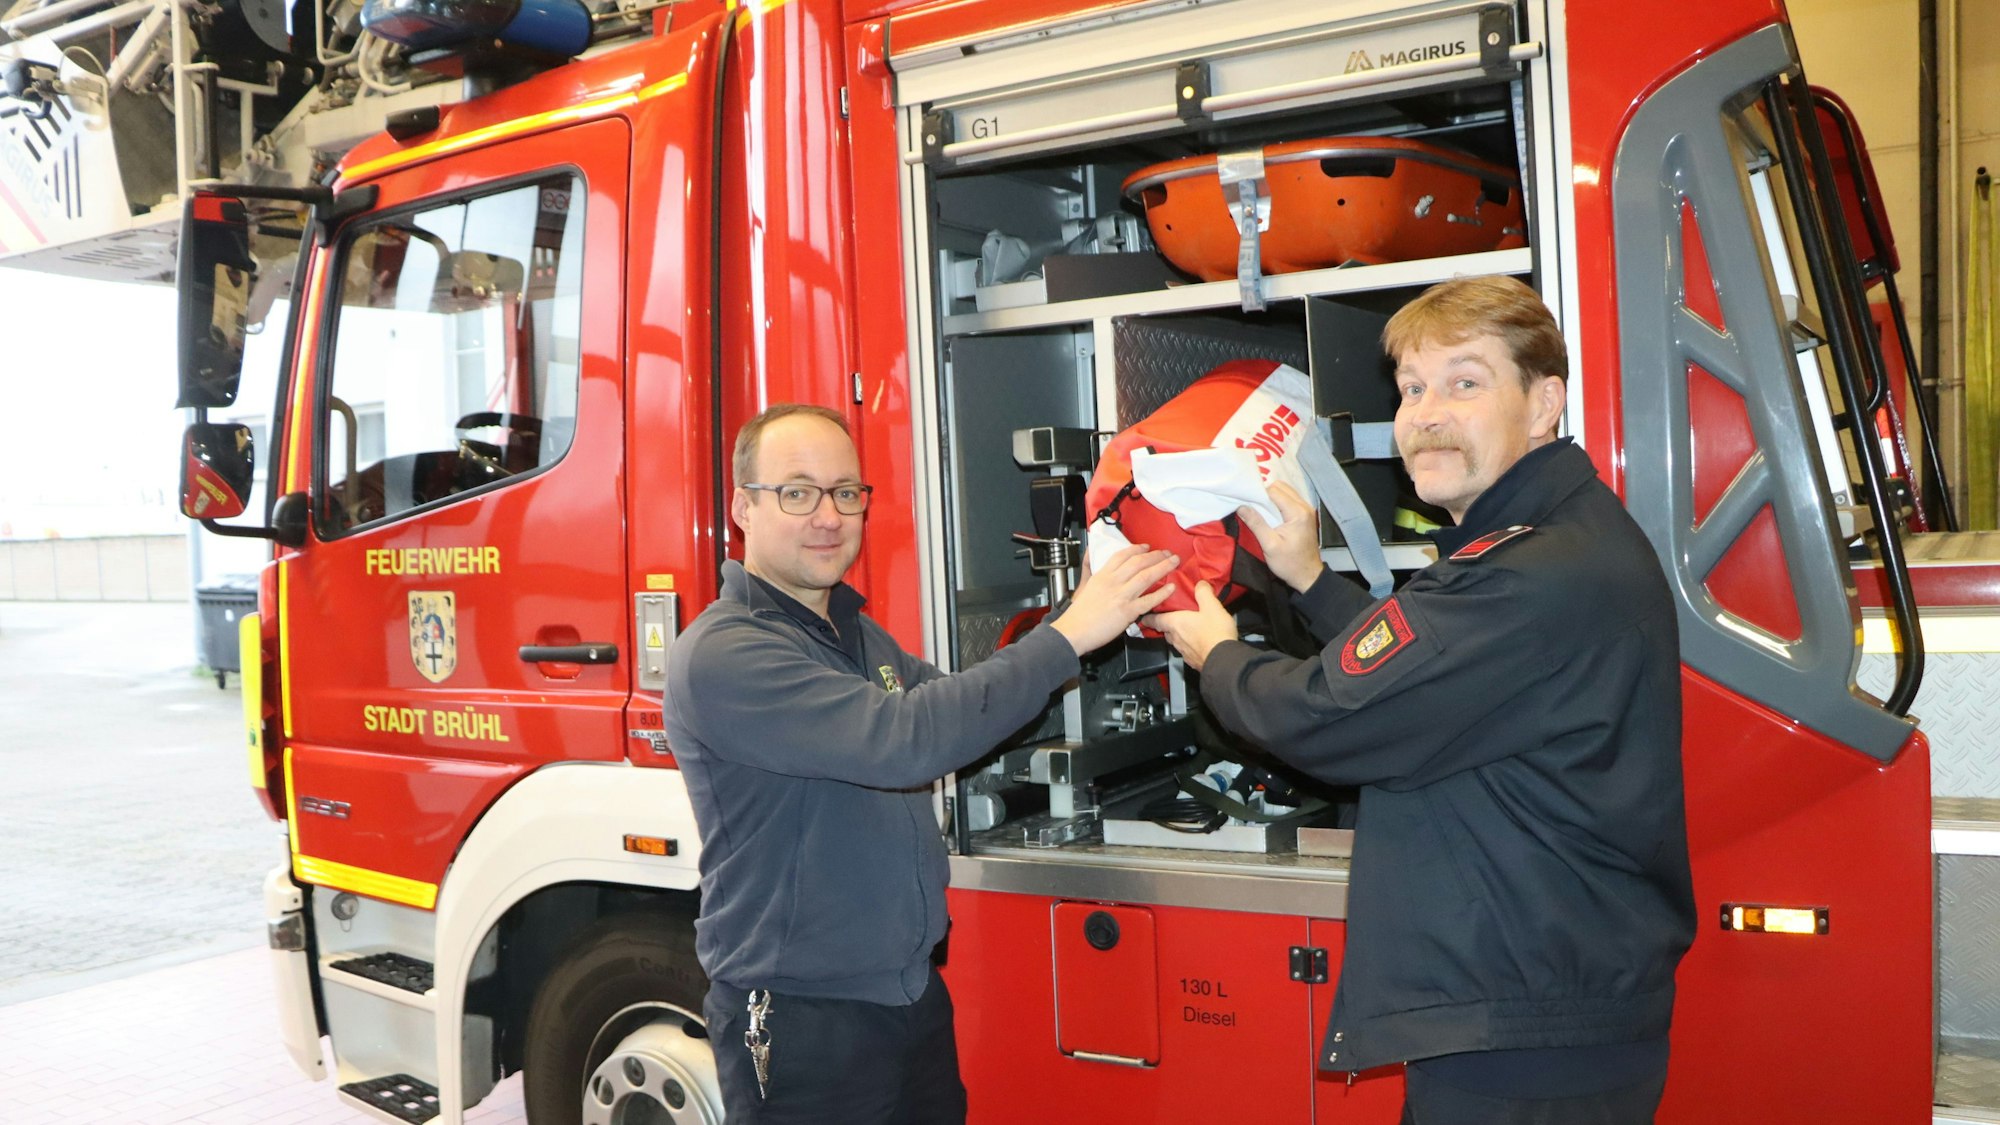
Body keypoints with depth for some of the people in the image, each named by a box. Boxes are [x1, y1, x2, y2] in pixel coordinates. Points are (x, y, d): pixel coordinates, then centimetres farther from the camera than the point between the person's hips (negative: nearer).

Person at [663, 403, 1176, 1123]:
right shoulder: (722, 656, -20)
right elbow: (903, 740, -31)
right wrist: (1066, 636, -28)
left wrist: (1088, 610, 1)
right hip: (801, 1029, -8)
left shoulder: (856, 633, 11)